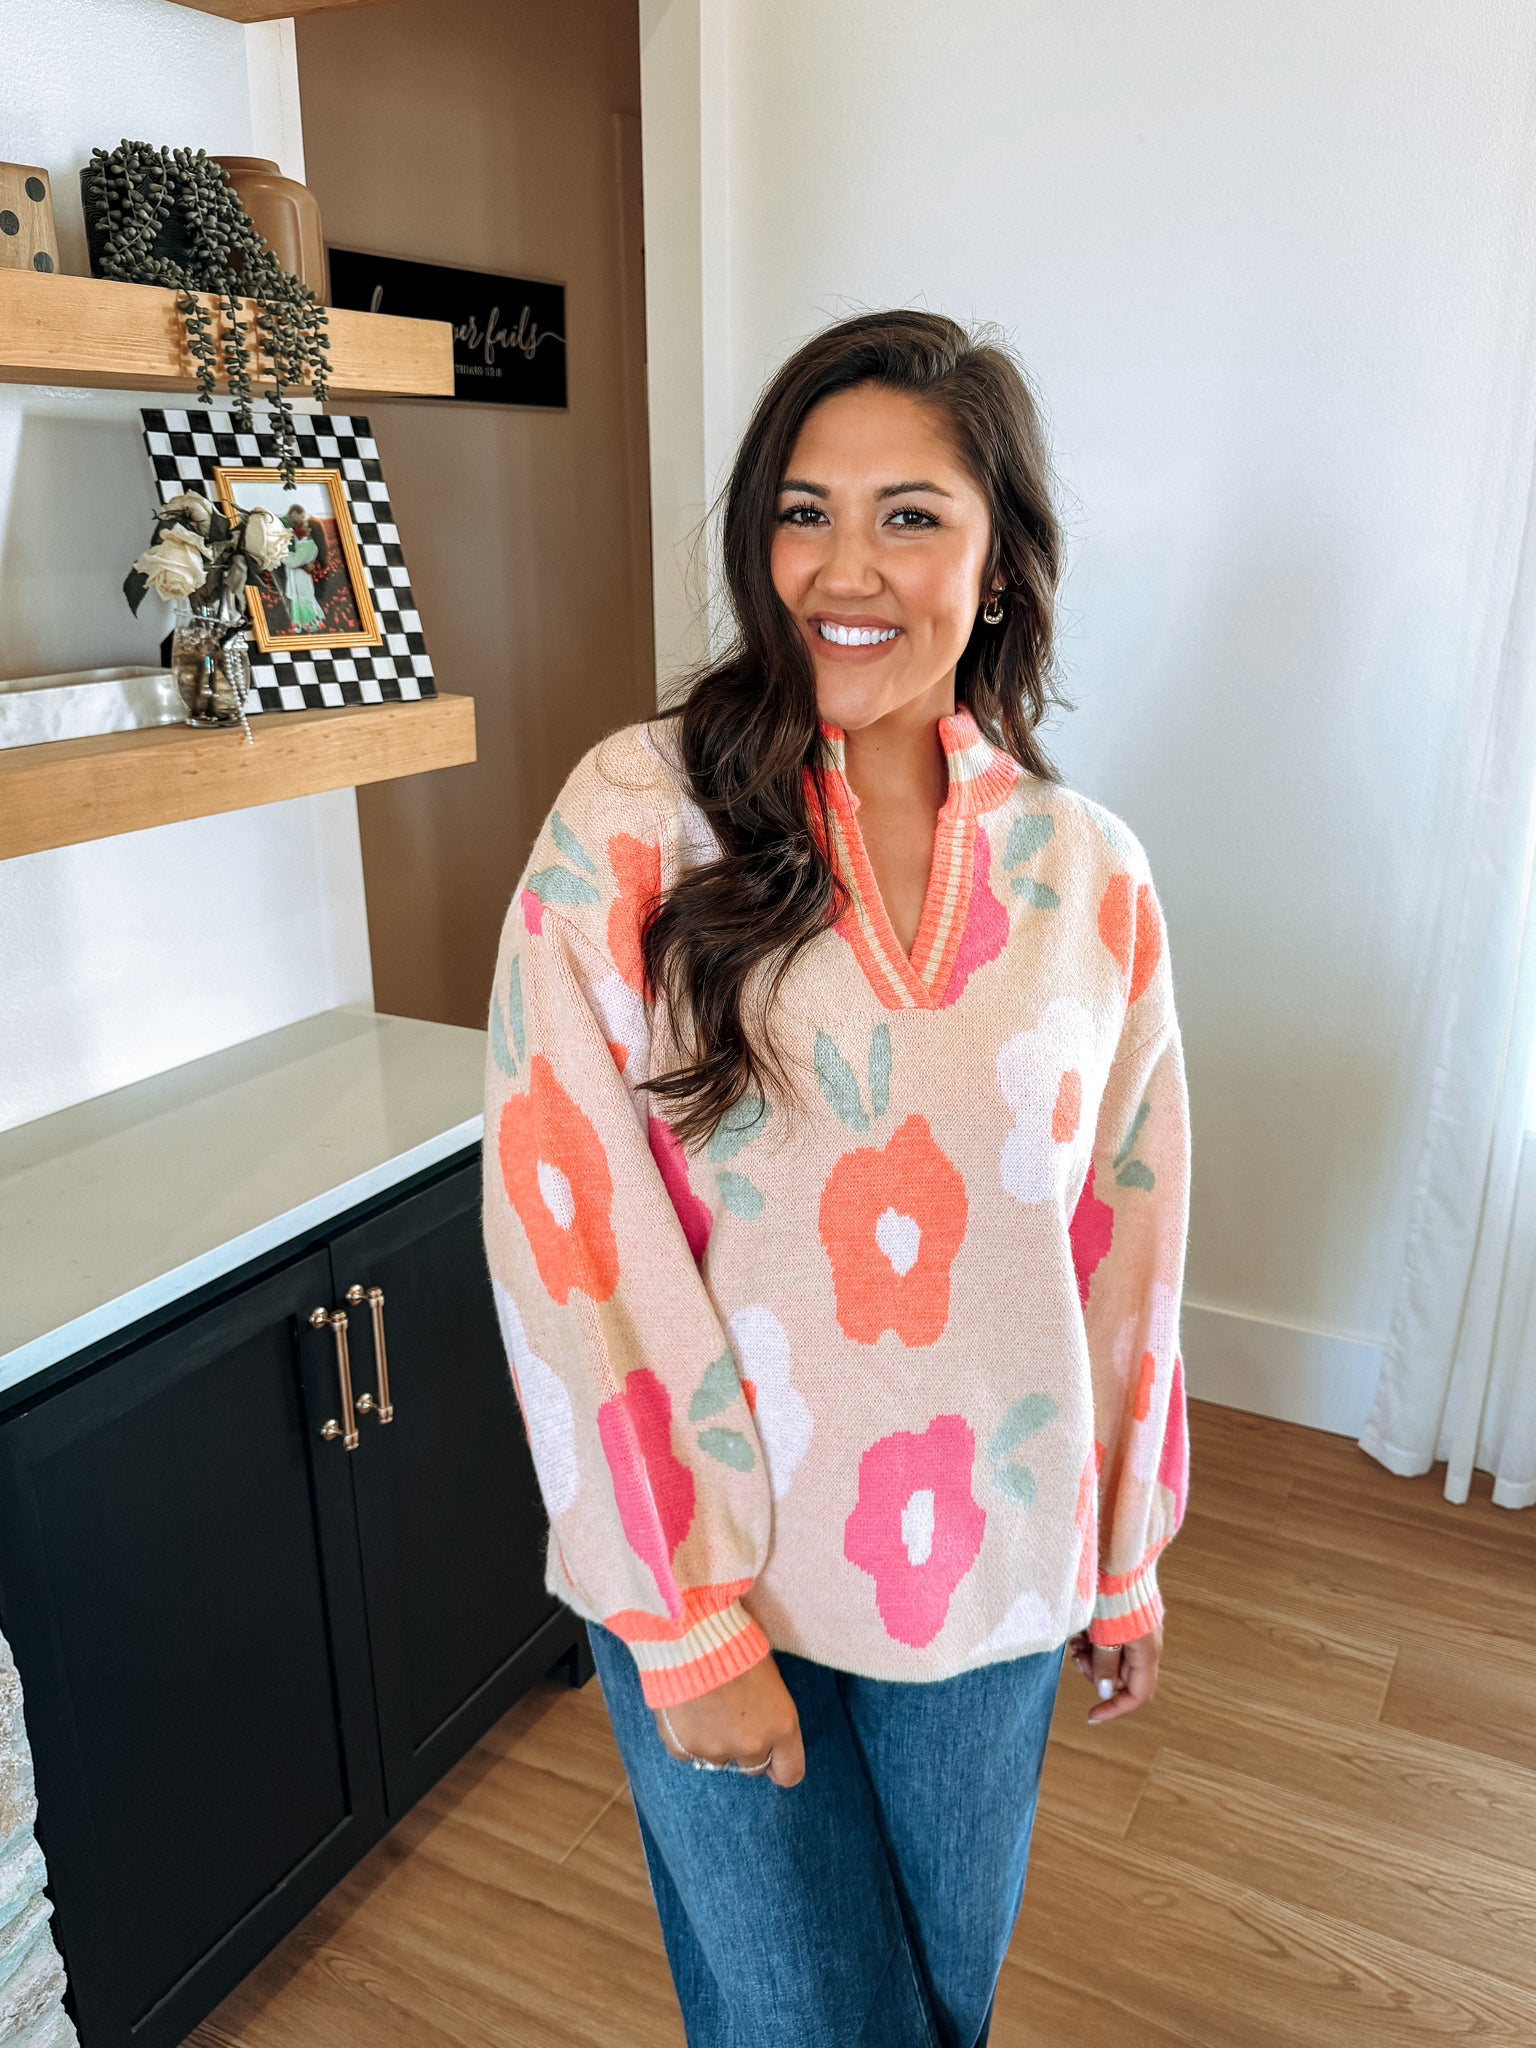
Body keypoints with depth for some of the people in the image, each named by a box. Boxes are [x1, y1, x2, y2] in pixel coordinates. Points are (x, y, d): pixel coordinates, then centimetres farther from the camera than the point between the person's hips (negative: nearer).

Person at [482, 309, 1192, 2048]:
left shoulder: (1089, 877, -4)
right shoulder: (635, 816, -14)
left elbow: (1126, 1239, 3)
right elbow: (570, 1235, -15)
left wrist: (1126, 1560, 11)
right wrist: (689, 1617, -13)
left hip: (987, 1577, 3)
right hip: (705, 1571, -2)